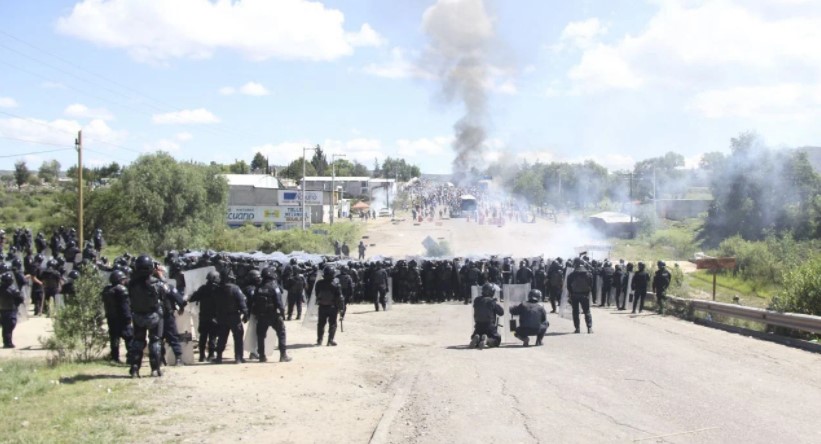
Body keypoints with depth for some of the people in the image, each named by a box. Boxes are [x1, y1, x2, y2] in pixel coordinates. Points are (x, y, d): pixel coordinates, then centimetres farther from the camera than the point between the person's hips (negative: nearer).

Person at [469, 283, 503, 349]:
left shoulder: (476, 300, 5)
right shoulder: (492, 302, -9)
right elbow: (501, 312, -3)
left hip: (478, 326, 4)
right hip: (490, 326, -4)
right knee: (497, 339, 9)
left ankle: (476, 339, -13)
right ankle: (487, 340, -22)